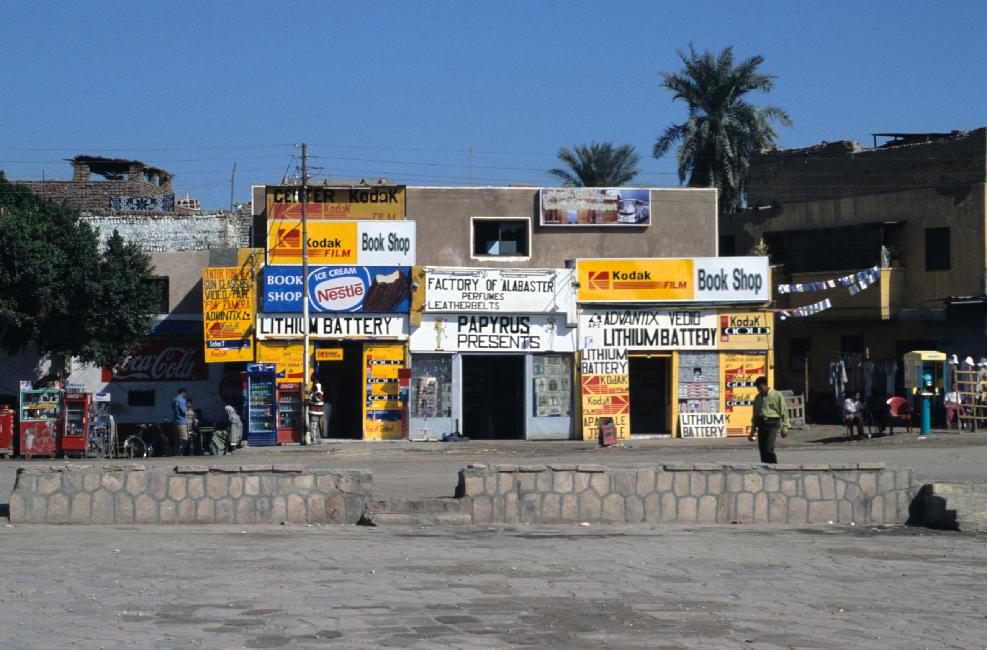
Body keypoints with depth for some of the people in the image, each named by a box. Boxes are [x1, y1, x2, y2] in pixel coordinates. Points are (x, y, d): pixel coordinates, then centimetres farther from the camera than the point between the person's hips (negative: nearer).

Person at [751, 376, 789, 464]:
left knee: (769, 448, -17)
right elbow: (755, 414, 22)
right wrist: (753, 430, 19)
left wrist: (784, 428, -6)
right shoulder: (757, 398, 15)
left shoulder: (777, 395, -1)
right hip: (761, 424, 6)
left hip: (772, 424, -5)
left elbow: (784, 412, -1)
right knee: (762, 449, 2)